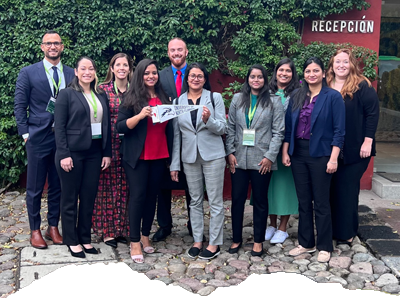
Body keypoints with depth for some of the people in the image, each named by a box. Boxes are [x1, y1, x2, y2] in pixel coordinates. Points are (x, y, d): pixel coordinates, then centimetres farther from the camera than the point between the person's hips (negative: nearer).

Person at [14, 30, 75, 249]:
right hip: (38, 138, -2)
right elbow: (19, 106, -1)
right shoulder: (28, 73, 0)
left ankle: (53, 228, 24)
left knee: (58, 186, 11)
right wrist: (25, 134, -7)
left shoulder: (71, 74, 6)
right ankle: (35, 230, 19)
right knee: (35, 188, 6)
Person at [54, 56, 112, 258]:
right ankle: (72, 241, 16)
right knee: (69, 198, 5)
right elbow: (59, 127, -7)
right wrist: (64, 154, -14)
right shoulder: (66, 94, -3)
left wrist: (107, 153, 5)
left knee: (89, 198, 8)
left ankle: (85, 238, 21)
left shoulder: (101, 96, 10)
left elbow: (106, 126, 11)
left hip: (94, 153, 4)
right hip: (72, 153, -4)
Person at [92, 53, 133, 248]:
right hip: (109, 145, -2)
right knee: (108, 187, 2)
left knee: (125, 188, 7)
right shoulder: (103, 89, 0)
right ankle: (107, 230, 12)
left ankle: (123, 228, 19)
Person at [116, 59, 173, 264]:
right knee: (137, 196, -5)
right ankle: (134, 243, 1)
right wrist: (140, 116, -23)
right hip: (137, 156, -4)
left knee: (152, 195, 8)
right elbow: (120, 126, -9)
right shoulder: (132, 98, -3)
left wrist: (171, 155, 11)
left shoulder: (163, 98, 10)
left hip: (159, 156, 4)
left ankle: (145, 236, 20)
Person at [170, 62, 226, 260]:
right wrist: (174, 164, 5)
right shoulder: (178, 101, 6)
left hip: (212, 155, -3)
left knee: (215, 201, 1)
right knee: (195, 200, 11)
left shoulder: (215, 98, -1)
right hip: (190, 157, 3)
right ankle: (197, 241, 21)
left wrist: (208, 120, -25)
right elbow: (176, 134, 7)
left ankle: (214, 243, 10)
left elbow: (222, 129, -4)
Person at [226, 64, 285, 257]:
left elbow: (278, 132, -3)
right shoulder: (237, 100, 9)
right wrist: (230, 152, -2)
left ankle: (258, 241, 19)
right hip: (239, 159, 2)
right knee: (237, 199, 6)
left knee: (260, 201, 7)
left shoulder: (274, 101, 2)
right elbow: (230, 128, 7)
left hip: (261, 160, -2)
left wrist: (270, 156, -10)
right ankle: (236, 239, 20)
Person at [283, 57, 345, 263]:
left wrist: (333, 158, -14)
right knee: (303, 200, 11)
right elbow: (288, 126, 10)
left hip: (320, 154, -4)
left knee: (321, 202, 2)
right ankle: (306, 243, 23)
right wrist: (285, 152, 5)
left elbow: (339, 130, -8)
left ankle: (324, 247, 15)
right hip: (298, 153, 4)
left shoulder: (333, 97, -5)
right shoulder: (296, 96, 8)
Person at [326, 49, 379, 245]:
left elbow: (372, 113, -9)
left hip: (354, 150, -4)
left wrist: (368, 141, -14)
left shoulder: (362, 86, -5)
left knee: (347, 190, 0)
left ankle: (346, 233, 10)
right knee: (332, 190, 9)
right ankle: (332, 230, 20)